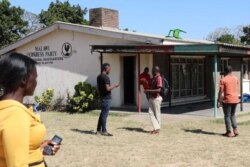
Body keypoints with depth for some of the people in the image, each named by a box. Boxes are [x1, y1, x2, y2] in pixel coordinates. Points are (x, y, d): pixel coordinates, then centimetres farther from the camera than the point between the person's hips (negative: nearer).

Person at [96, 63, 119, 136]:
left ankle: (98, 130, 19)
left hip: (102, 97, 9)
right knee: (105, 114, -4)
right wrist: (114, 86, -9)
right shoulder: (105, 77, -17)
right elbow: (107, 88, -23)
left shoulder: (99, 77, 12)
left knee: (102, 114, 15)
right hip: (106, 98, -9)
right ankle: (104, 131, 1)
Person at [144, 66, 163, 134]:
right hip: (151, 97, 9)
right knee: (151, 112, 4)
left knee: (157, 114, 1)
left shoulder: (159, 78, -16)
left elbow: (158, 90, -24)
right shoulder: (153, 78, 13)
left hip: (156, 98, -9)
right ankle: (156, 128, 7)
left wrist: (149, 90, -18)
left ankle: (158, 129, 12)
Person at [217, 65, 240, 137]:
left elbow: (220, 91, -12)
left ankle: (229, 132, 4)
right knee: (232, 115, 19)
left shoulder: (223, 80, -10)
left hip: (227, 100, -5)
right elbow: (237, 89, 13)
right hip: (235, 100, 5)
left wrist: (218, 101, -8)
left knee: (227, 116, 4)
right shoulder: (235, 78, 6)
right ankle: (235, 130, 10)